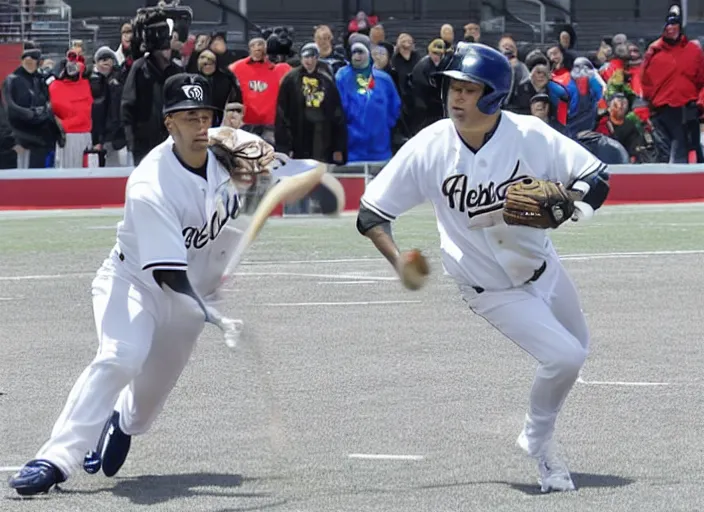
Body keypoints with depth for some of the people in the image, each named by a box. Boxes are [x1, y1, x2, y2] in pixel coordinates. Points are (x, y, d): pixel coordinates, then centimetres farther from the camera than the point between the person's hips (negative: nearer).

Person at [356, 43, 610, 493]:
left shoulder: (529, 135, -21)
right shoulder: (429, 148, -22)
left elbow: (596, 178, -15)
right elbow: (371, 212, -13)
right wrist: (398, 258, -30)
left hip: (543, 268, 4)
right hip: (491, 288, -4)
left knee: (577, 351, 21)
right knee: (564, 357, -17)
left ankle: (540, 433, 50)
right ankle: (540, 443, 10)